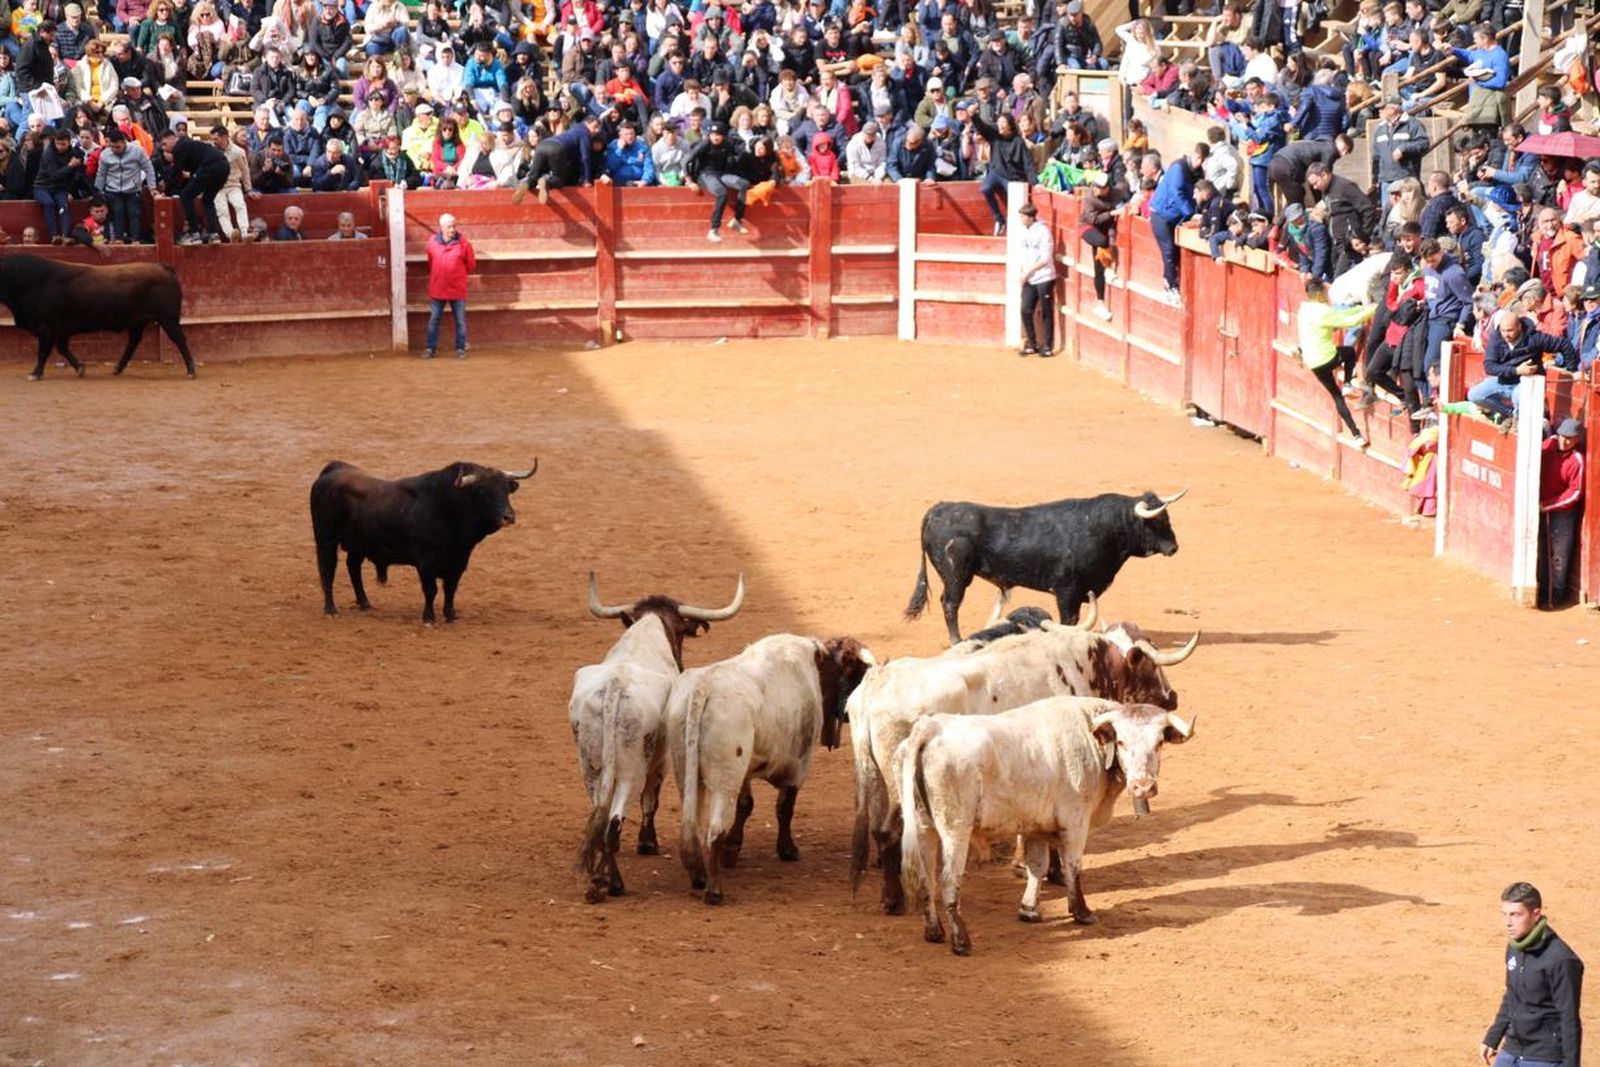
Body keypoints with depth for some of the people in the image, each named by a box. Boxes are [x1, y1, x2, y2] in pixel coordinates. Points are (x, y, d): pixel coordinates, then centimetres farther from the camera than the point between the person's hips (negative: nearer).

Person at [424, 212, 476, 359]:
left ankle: (461, 348, 15)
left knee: (460, 321, 5)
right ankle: (431, 348, 16)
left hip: (457, 290, -1)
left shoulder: (463, 242, -9)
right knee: (433, 320, 7)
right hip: (437, 289, 1)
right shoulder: (432, 242, -4)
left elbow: (471, 264, 3)